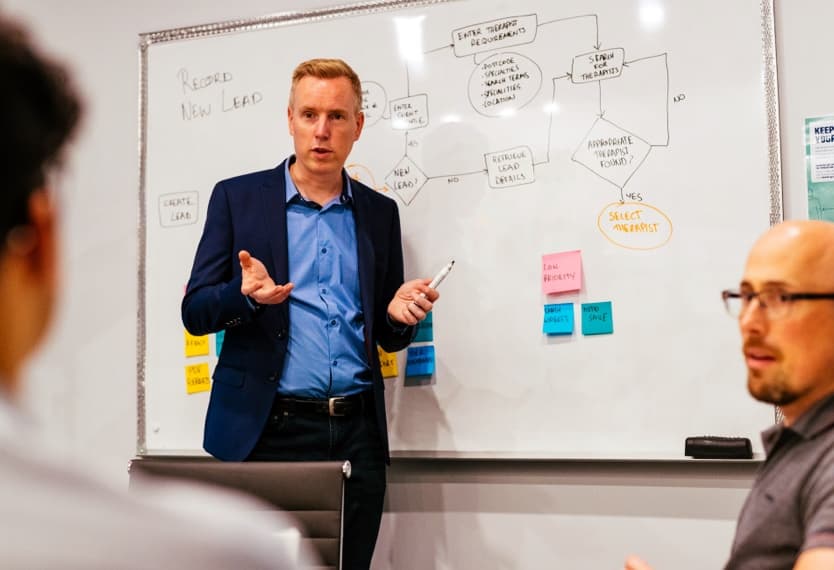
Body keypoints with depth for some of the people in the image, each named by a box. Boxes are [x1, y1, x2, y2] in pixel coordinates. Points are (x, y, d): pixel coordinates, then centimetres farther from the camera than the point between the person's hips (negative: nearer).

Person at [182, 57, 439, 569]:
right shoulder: (237, 197, 3)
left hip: (358, 433, 3)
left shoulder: (380, 212, 10)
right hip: (267, 429, -2)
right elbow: (195, 311, 1)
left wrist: (401, 315, -9)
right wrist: (245, 295, -20)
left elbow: (386, 335, 14)